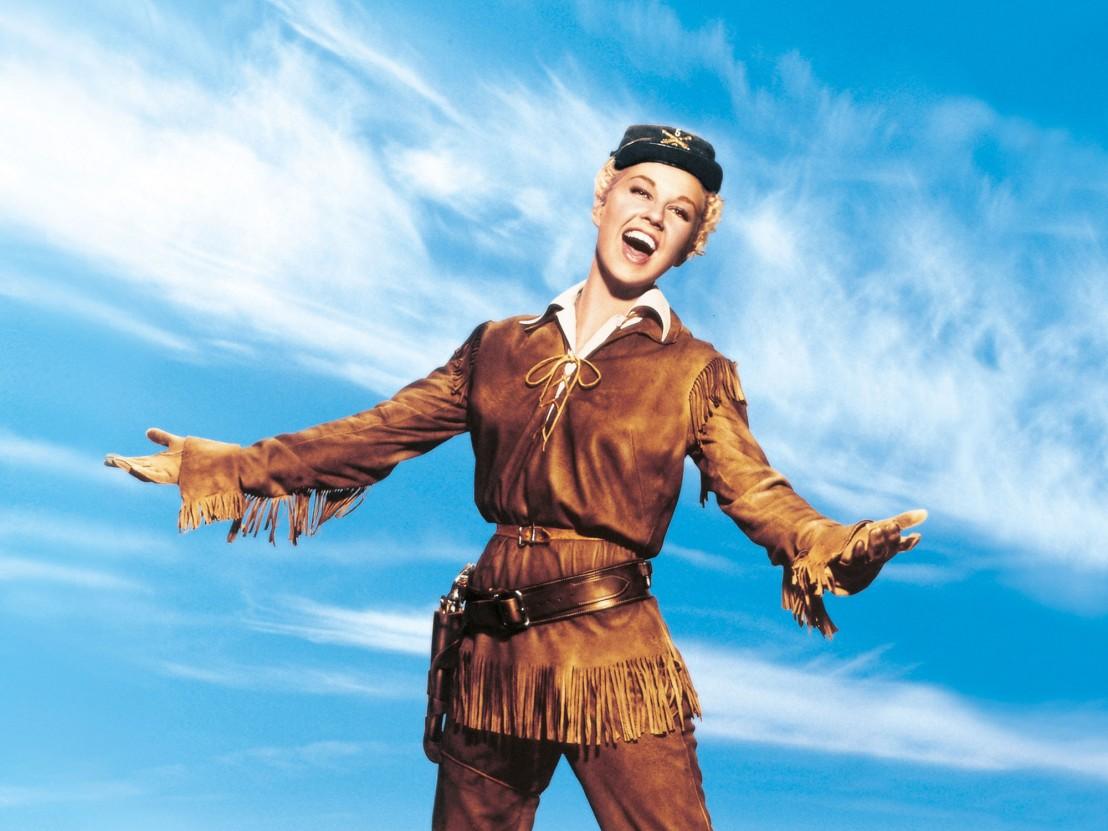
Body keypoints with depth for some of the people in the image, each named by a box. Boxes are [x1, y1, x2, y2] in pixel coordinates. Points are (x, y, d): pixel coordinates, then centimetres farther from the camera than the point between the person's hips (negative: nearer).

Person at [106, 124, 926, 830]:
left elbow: (755, 490, -7)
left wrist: (832, 544, -29)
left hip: (614, 657, -3)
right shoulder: (499, 348, 8)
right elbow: (382, 431, 9)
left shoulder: (695, 372, 1)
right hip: (496, 655, 3)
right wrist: (235, 464, 6)